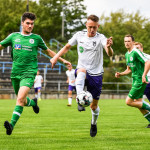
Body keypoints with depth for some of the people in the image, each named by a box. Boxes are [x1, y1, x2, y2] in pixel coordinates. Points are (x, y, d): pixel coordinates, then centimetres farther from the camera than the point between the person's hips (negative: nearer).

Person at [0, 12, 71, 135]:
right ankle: (33, 102, 50)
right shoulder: (13, 36, 9)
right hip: (15, 73, 3)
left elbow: (48, 51, 20)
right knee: (23, 102, 14)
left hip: (29, 72, -3)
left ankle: (12, 124, -28)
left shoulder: (36, 38, 6)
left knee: (20, 99, -23)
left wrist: (62, 60, 20)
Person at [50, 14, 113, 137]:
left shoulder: (101, 38, -11)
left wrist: (109, 47, -50)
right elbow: (67, 47, 16)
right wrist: (56, 57, 4)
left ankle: (94, 123, 38)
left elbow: (110, 54, -28)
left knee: (94, 106, 7)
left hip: (96, 74, -1)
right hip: (82, 69, 1)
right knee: (81, 71, -39)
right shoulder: (79, 35, -1)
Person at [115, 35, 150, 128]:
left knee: (129, 101, -10)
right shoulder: (127, 54, 15)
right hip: (135, 80, 9)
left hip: (140, 81, -9)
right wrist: (120, 74, 8)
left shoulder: (136, 52, -14)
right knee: (138, 102, 10)